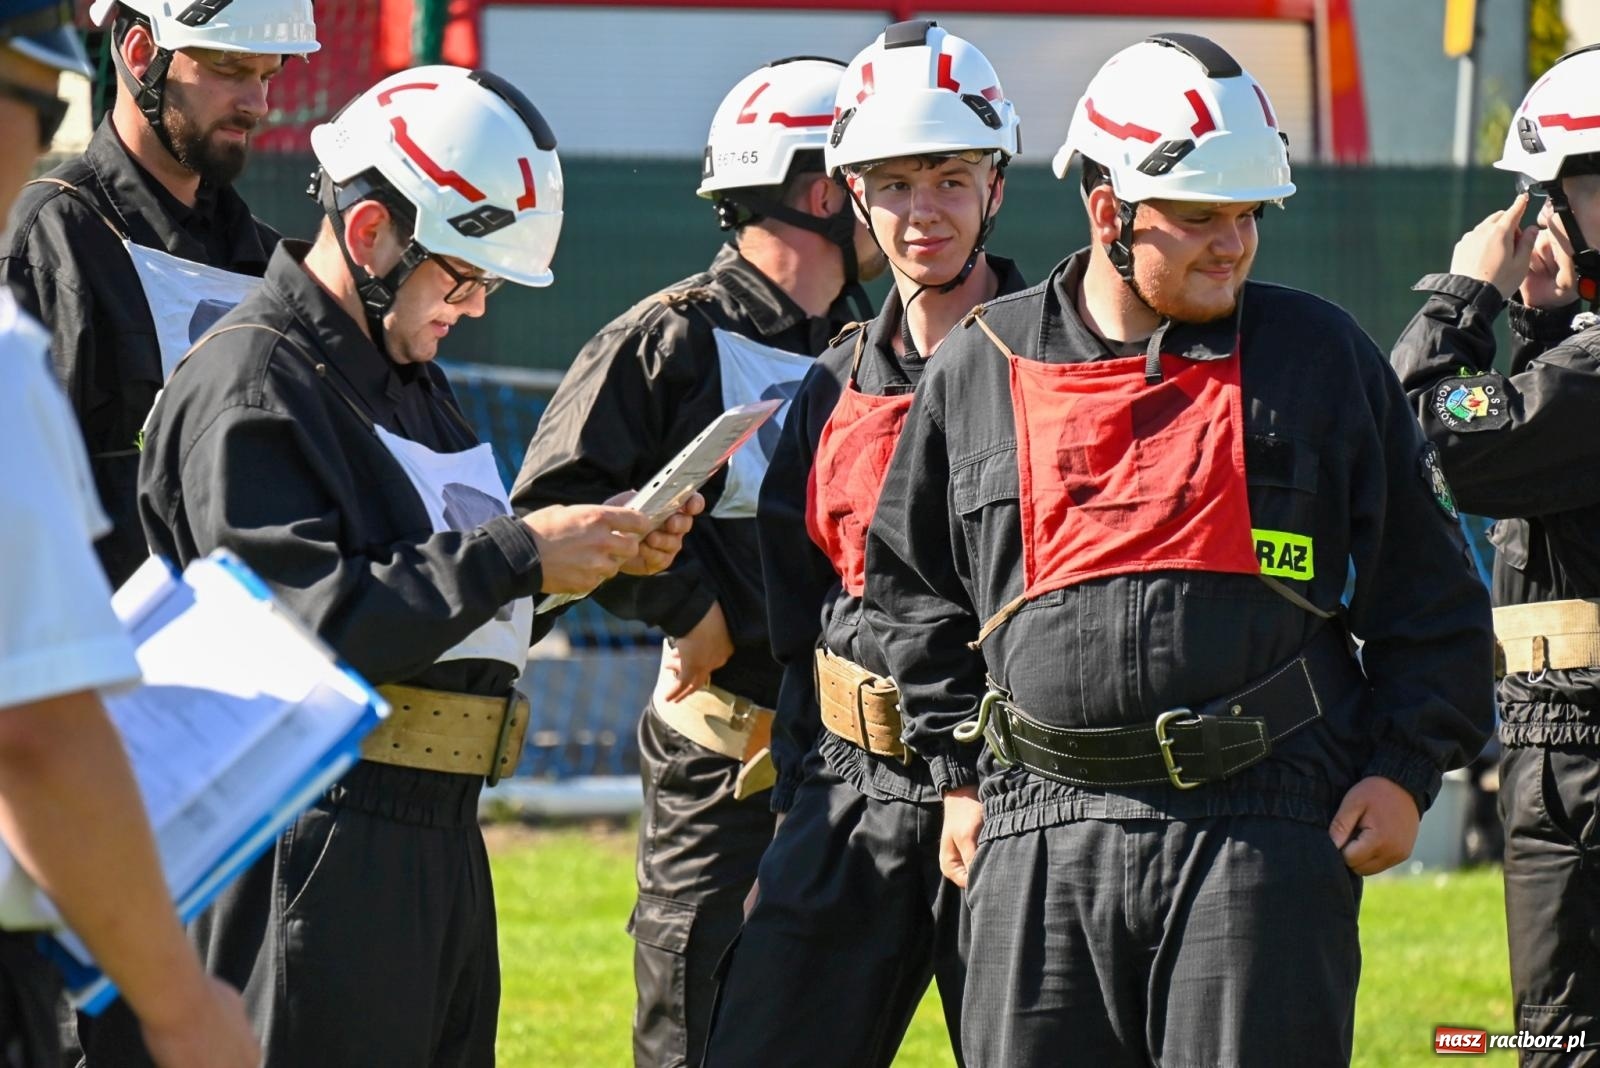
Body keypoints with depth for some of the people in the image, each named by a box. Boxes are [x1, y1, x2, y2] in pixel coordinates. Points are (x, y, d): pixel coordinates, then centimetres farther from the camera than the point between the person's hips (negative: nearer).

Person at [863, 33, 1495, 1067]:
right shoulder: (980, 368, 9)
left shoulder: (1320, 354, 6)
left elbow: (1427, 591, 10)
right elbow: (913, 583, 20)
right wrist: (961, 774, 15)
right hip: (1045, 828, 2)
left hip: (1264, 826, -2)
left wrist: (1404, 769, 2)